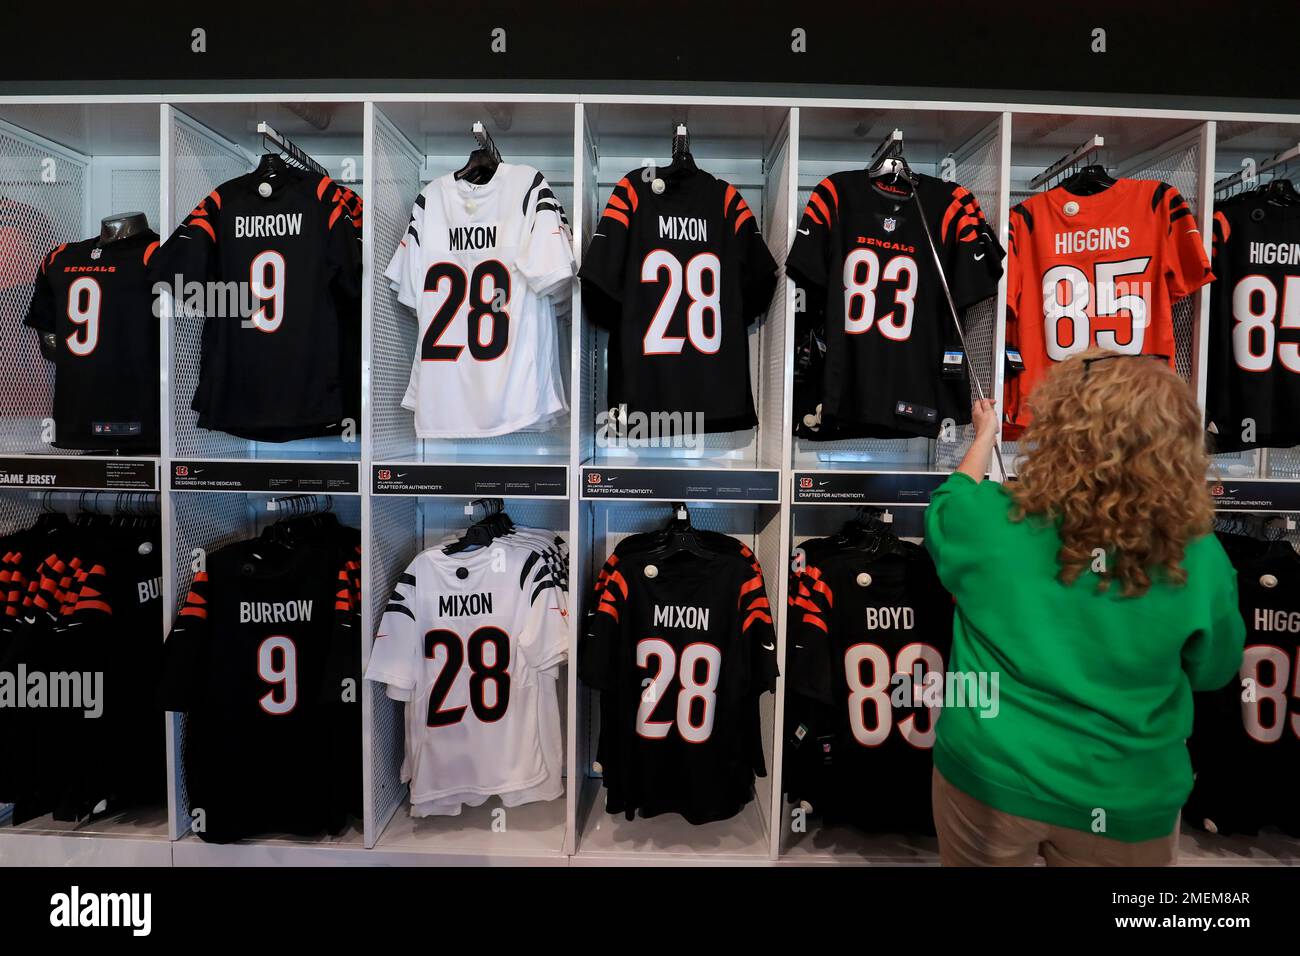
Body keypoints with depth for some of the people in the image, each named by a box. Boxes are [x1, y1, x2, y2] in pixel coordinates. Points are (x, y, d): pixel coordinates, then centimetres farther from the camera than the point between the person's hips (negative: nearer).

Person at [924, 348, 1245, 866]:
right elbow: (1213, 670, 1)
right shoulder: (1199, 561, -18)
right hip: (1123, 802, 1)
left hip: (988, 776, 0)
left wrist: (984, 435, 20)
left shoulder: (990, 522, -20)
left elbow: (951, 501, 5)